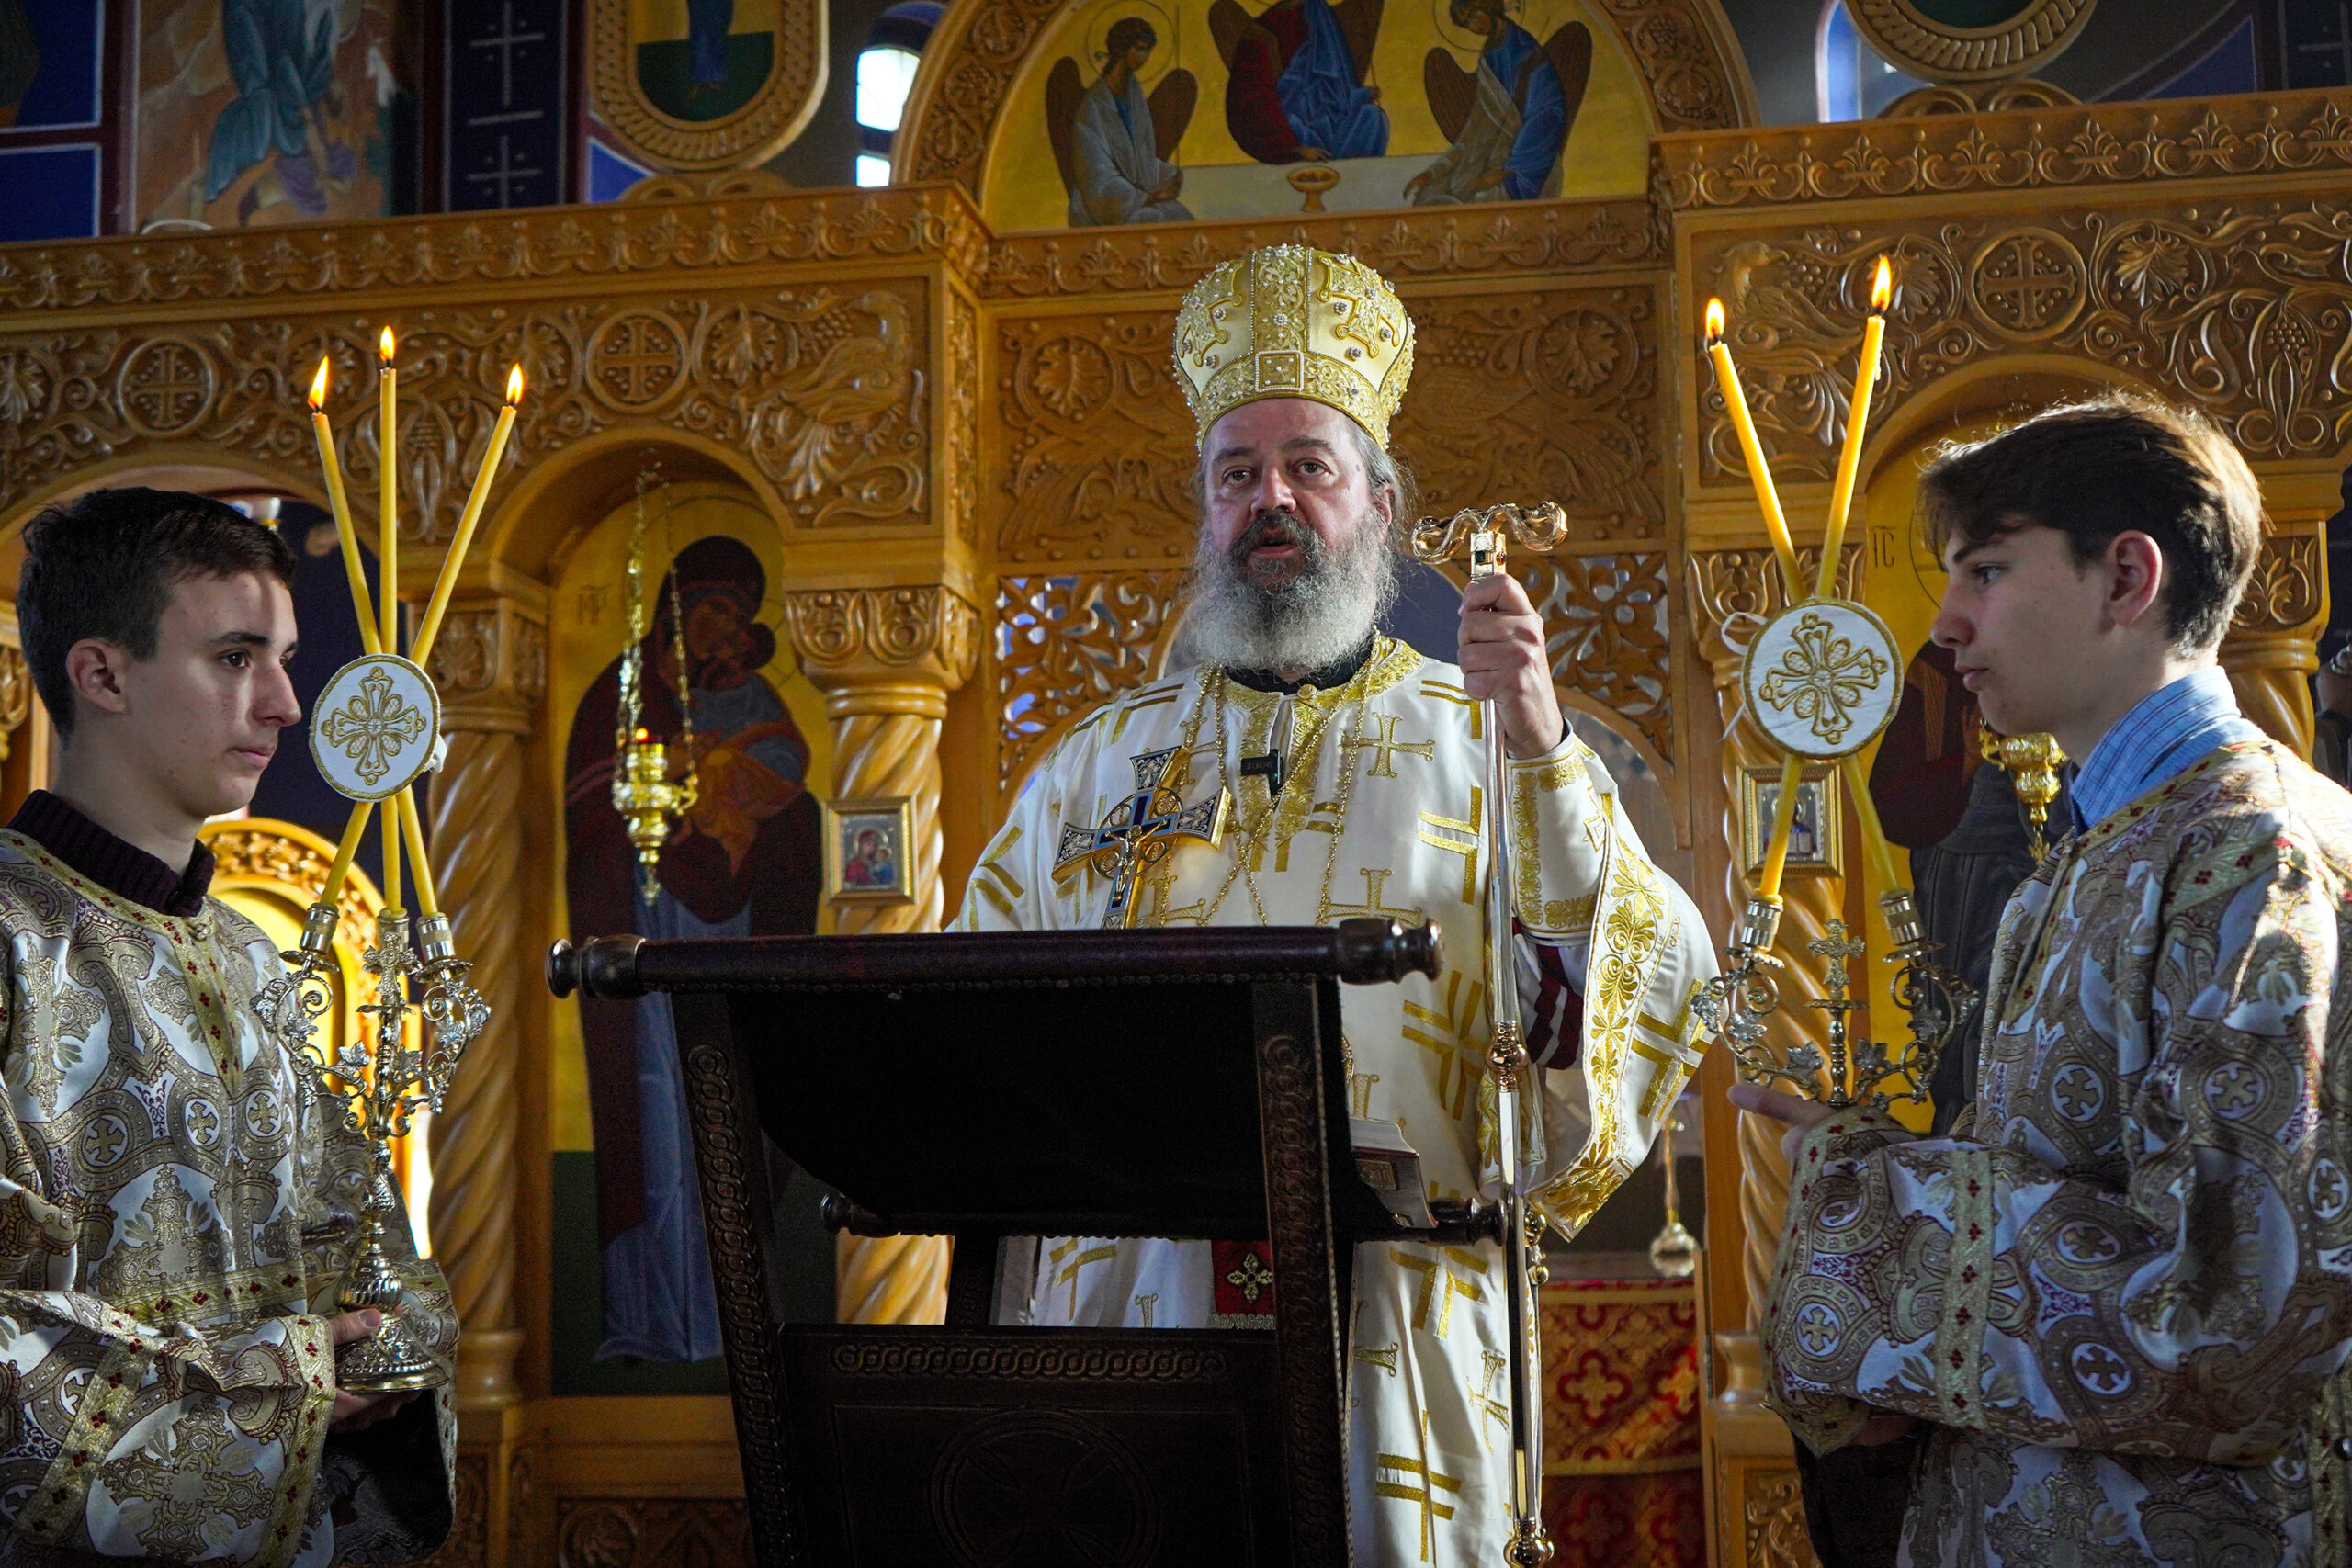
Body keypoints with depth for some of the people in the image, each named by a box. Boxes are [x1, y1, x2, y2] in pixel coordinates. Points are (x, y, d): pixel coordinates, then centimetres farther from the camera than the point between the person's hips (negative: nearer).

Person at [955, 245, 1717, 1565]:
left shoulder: (1480, 743, 6)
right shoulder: (1099, 762, 11)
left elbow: (1653, 983, -7)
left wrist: (1542, 752, -18)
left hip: (1392, 1333, -1)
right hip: (1129, 1304, 2)